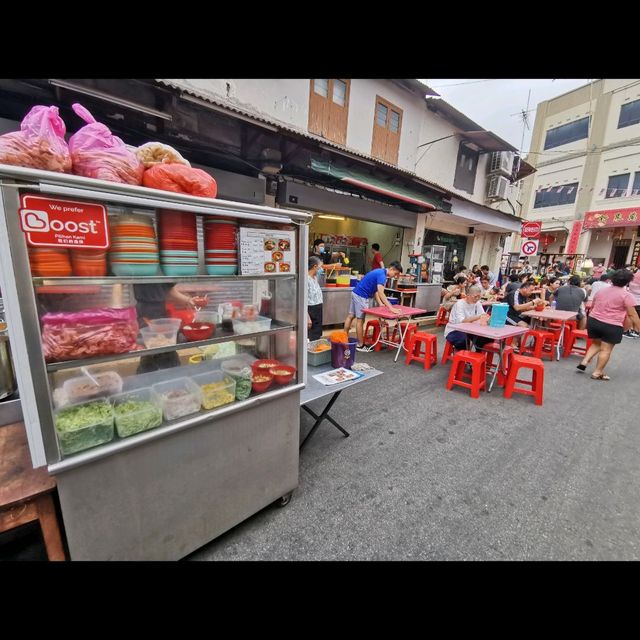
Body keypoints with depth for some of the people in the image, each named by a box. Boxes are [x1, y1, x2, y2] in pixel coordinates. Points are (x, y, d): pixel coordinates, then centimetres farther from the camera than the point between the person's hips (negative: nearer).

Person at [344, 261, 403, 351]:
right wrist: (391, 308, -37)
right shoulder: (381, 275, -19)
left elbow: (375, 290, 12)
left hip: (357, 293, 10)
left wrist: (380, 304, 1)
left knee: (351, 316, 13)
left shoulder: (380, 272, 12)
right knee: (360, 319, -2)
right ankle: (360, 345, 8)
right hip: (361, 296, -10)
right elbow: (381, 293, -32)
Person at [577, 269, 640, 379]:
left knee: (596, 344, 23)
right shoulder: (627, 295, -9)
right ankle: (597, 373, 7)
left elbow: (592, 306, 19)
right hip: (612, 326, -5)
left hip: (593, 321, 5)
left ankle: (584, 362, 11)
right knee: (606, 349, 3)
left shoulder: (601, 291, 9)